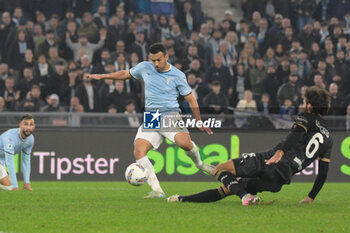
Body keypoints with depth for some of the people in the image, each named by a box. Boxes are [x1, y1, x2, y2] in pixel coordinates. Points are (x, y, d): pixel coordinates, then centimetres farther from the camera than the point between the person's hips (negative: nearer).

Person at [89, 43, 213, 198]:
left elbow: (190, 99, 8)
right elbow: (126, 74, 28)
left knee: (184, 143, -33)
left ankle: (199, 163, 2)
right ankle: (157, 190, -19)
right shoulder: (144, 68, 9)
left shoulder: (178, 76, 1)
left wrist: (199, 121, 11)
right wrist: (103, 76, 26)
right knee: (138, 151, -20)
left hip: (170, 115, -4)